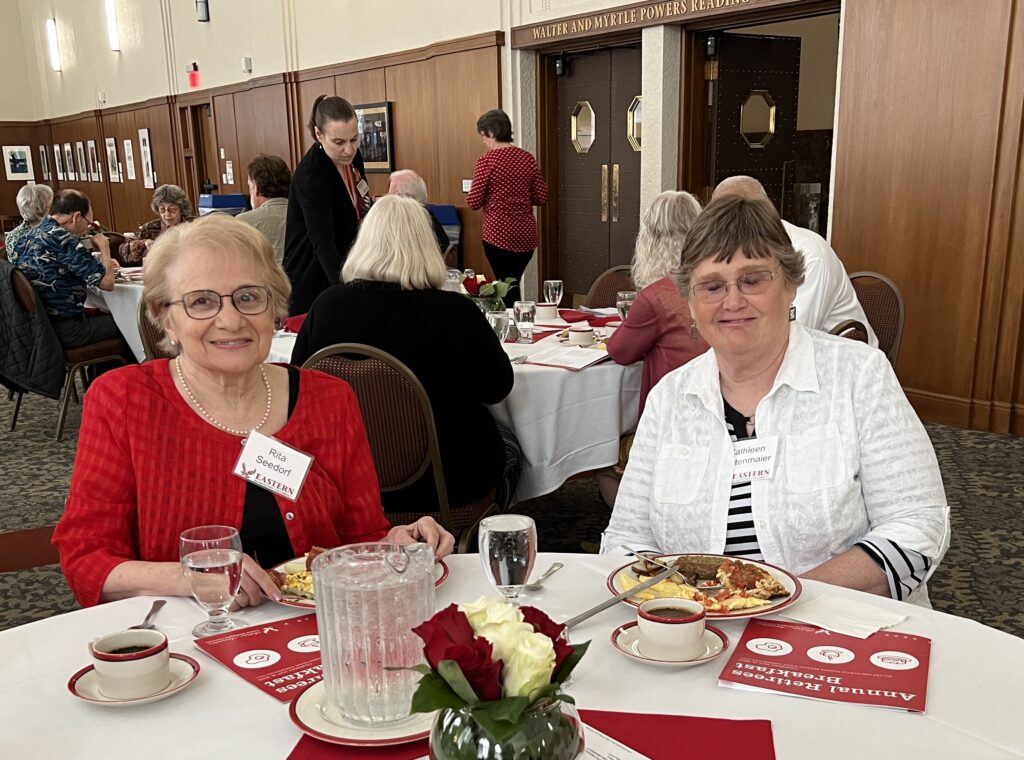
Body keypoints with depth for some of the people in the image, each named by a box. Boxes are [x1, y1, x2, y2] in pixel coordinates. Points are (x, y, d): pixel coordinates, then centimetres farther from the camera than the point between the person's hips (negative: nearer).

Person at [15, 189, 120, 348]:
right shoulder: (62, 238, -19)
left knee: (105, 314, 26)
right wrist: (104, 247, -1)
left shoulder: (29, 235, 8)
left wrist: (102, 265, 12)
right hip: (65, 330, -9)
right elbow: (107, 282, -18)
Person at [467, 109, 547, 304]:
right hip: (527, 236, 5)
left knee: (507, 288, 3)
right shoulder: (528, 159, 4)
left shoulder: (487, 160, -10)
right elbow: (541, 198, 6)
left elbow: (474, 203, -10)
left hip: (499, 236, -5)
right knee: (513, 284, 18)